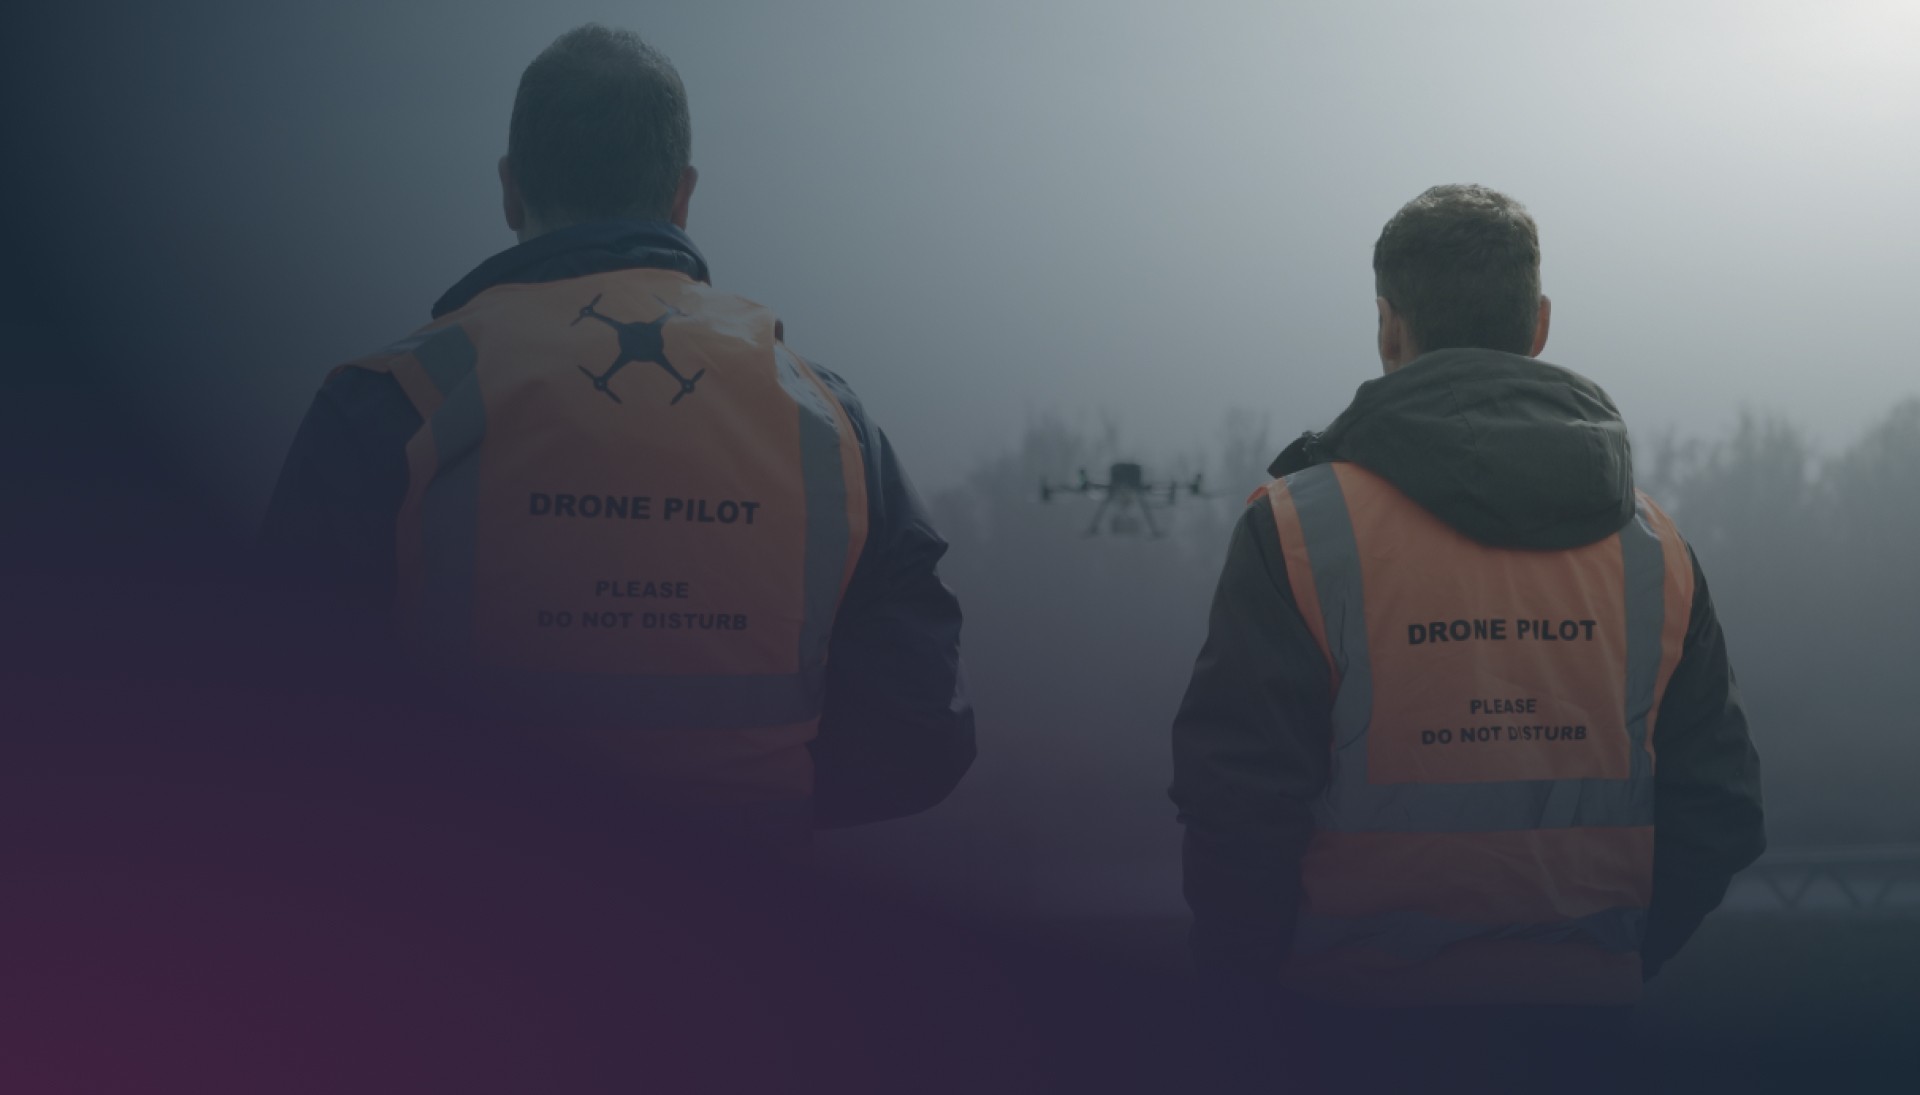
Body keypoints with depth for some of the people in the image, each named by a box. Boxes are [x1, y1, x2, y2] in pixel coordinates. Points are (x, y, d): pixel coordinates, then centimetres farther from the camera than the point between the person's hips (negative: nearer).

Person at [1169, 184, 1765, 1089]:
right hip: (1582, 1019, 3)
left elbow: (1235, 802, -14)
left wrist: (1240, 994, 1)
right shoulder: (1655, 547, 2)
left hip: (1358, 1019, -3)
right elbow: (1717, 810, 5)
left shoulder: (1297, 530, -11)